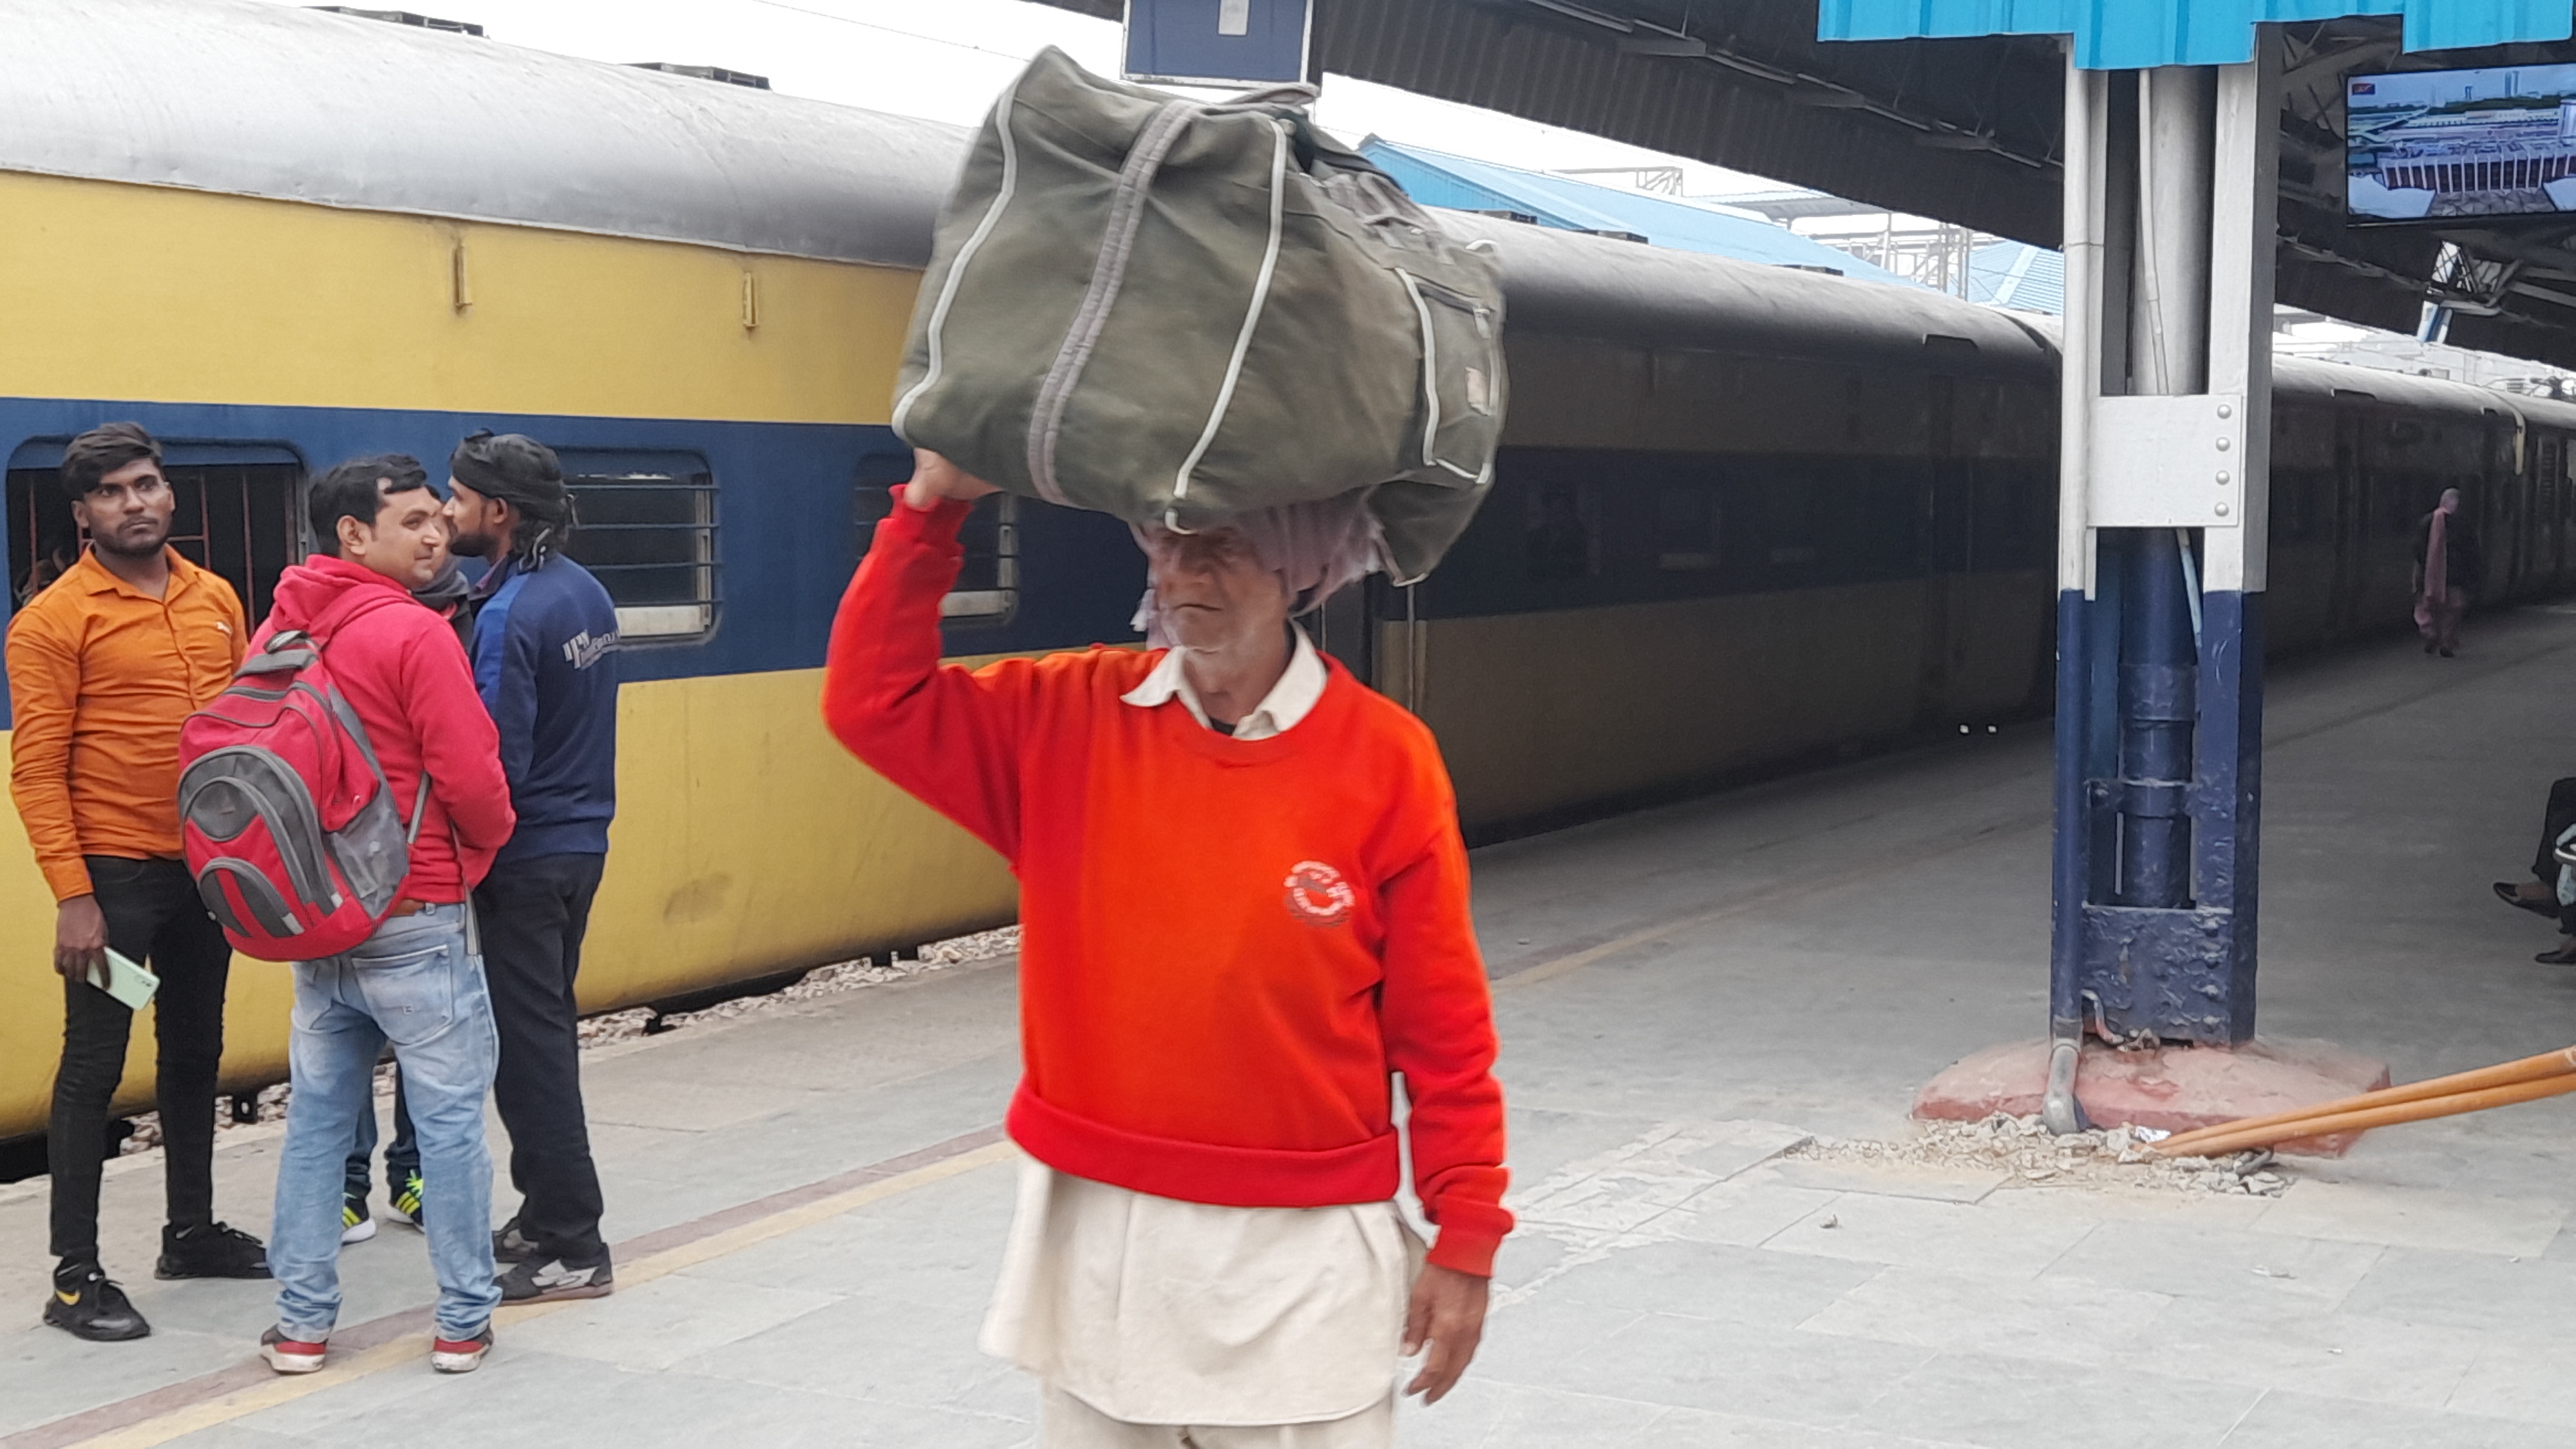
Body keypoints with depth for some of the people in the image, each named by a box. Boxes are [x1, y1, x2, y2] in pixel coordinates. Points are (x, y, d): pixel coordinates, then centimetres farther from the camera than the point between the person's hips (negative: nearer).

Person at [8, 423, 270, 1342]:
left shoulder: (215, 599, 7)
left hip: (209, 866, 6)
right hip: (114, 874, -6)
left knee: (195, 1055, 16)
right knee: (94, 1069, -2)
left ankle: (192, 1233, 30)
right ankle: (75, 1276, 3)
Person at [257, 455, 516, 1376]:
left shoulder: (280, 630, 5)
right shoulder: (415, 634, -16)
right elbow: (470, 779, -16)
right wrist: (483, 849, 4)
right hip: (416, 918, -7)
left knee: (317, 1118, 13)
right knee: (450, 1119, 3)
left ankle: (302, 1324, 17)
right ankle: (464, 1323, 9)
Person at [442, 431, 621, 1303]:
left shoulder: (510, 614, -19)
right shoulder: (585, 593, 8)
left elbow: (497, 762, -21)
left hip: (527, 860, -9)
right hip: (583, 842, 9)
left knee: (531, 1047, -3)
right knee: (547, 1030, 18)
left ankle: (572, 1248, 1)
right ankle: (547, 1214, 27)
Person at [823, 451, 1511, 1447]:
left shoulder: (1385, 759, -8)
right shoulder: (1070, 719, 1)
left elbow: (1443, 1028, -4)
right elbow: (875, 701, -1)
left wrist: (1466, 1238, -3)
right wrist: (933, 505, -9)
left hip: (1301, 1254, -3)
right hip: (1096, 1239, 3)